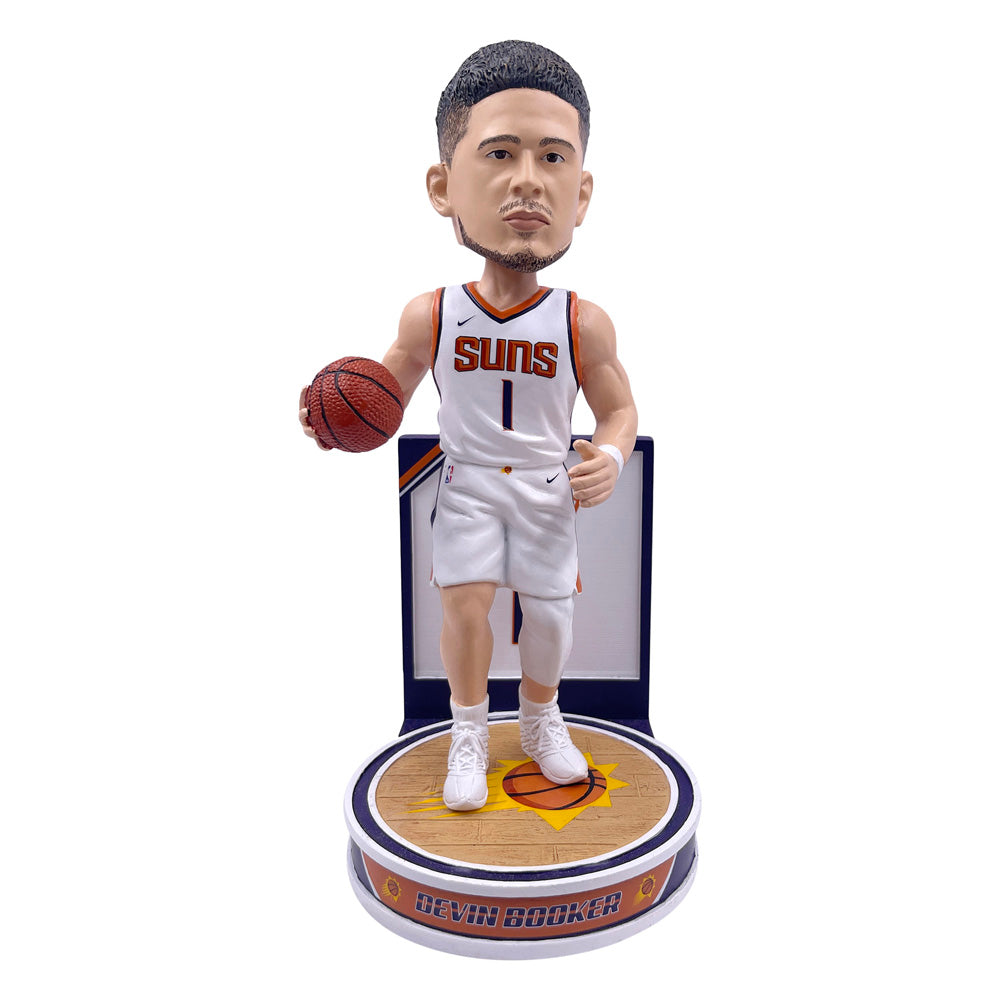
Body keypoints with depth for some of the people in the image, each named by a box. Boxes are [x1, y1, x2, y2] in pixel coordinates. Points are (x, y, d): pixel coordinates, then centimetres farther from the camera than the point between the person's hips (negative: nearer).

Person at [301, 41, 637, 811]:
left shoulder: (583, 324, -13)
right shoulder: (430, 315, -11)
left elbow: (619, 409, 0)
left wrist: (609, 457, -22)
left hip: (547, 489, 1)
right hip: (467, 485, 0)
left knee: (549, 609, 3)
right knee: (465, 600, -9)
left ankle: (542, 722, 32)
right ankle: (469, 733, 15)